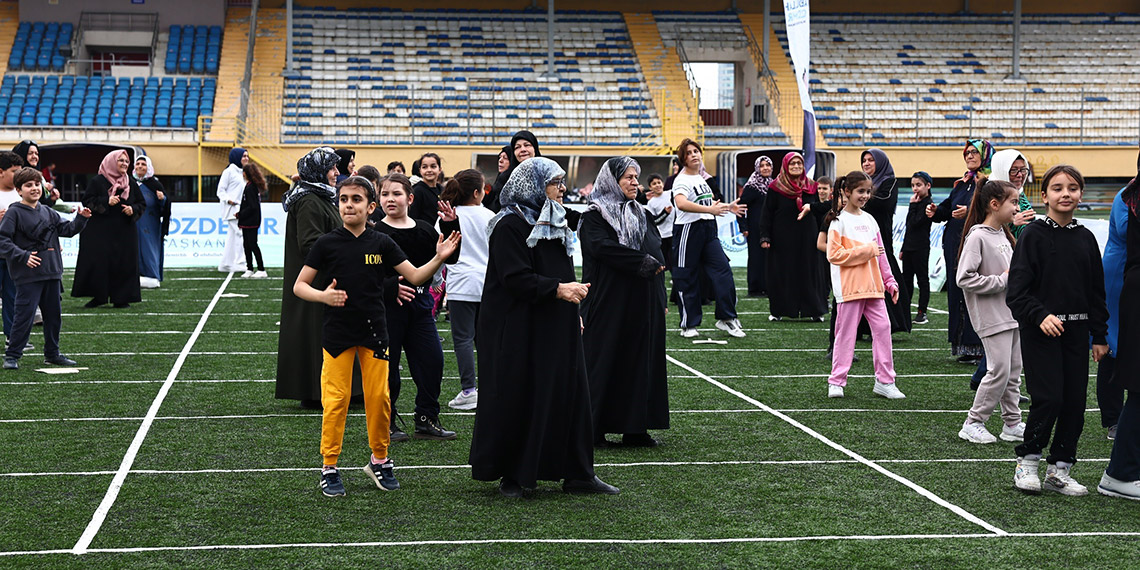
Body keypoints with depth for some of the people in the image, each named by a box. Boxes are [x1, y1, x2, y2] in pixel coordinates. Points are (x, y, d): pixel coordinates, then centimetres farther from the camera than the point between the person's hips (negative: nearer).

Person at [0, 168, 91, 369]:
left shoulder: (47, 212, 13)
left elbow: (67, 229, 15)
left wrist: (81, 218, -2)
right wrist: (23, 256, -20)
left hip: (52, 272, 7)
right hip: (28, 276, -7)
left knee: (53, 314, 12)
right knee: (24, 315, -6)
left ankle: (52, 354, 24)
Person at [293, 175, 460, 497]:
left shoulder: (381, 244, 3)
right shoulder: (327, 244, -3)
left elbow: (415, 276, 5)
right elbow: (299, 286, 0)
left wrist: (439, 258, -12)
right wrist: (323, 296, -19)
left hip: (373, 332, 2)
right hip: (337, 334, -2)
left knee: (379, 398, 5)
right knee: (335, 401, -1)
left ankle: (379, 461, 22)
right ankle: (329, 468, 10)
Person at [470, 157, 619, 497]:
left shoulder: (554, 222, 15)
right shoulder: (510, 225, -12)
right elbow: (515, 278, -20)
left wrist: (574, 312, 18)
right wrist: (558, 290, -24)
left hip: (557, 328, 8)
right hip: (520, 331, -8)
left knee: (568, 393, 6)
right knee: (519, 401, -2)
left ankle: (577, 474, 11)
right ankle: (512, 476, 10)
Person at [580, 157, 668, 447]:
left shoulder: (639, 214, 16)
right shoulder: (594, 216, -4)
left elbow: (658, 254, 14)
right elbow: (603, 247, -21)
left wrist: (660, 300, 5)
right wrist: (643, 263, -18)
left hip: (643, 304, 7)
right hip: (609, 304, -6)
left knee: (641, 360, 5)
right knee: (604, 362, -4)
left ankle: (635, 429, 10)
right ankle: (593, 430, 2)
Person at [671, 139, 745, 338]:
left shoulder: (701, 177, 15)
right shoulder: (682, 180, -14)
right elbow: (681, 203, -34)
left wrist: (727, 207, 28)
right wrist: (709, 209, -42)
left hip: (708, 230, 8)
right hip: (689, 231, -8)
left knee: (723, 270, 0)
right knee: (688, 279, -1)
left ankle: (726, 318, 8)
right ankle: (688, 325, 10)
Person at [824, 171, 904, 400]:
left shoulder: (869, 220, 14)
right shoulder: (839, 221, -6)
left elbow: (881, 254, 19)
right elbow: (834, 254, -14)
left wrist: (890, 281, 15)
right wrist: (866, 251, -15)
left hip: (872, 285, 6)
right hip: (849, 286, -6)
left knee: (882, 328, 1)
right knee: (846, 333, -1)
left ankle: (884, 381, 8)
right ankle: (836, 382, 8)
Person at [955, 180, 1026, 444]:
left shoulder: (1003, 235, 12)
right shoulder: (977, 237, -14)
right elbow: (964, 278, -21)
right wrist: (1002, 280, -18)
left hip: (1012, 312, 8)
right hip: (991, 317, -8)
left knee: (1014, 371, 11)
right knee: (999, 371, -9)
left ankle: (1012, 423, 19)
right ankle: (973, 424, 3)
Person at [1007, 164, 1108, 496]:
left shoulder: (1085, 238, 8)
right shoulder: (1034, 235, -6)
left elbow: (1097, 290, 14)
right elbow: (1018, 290, -9)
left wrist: (1100, 335, 11)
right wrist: (1041, 316, -22)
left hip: (1076, 331, 5)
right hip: (1040, 331, -5)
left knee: (1075, 401, 4)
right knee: (1048, 398, -11)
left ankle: (1059, 471, 15)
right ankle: (1027, 463, 8)